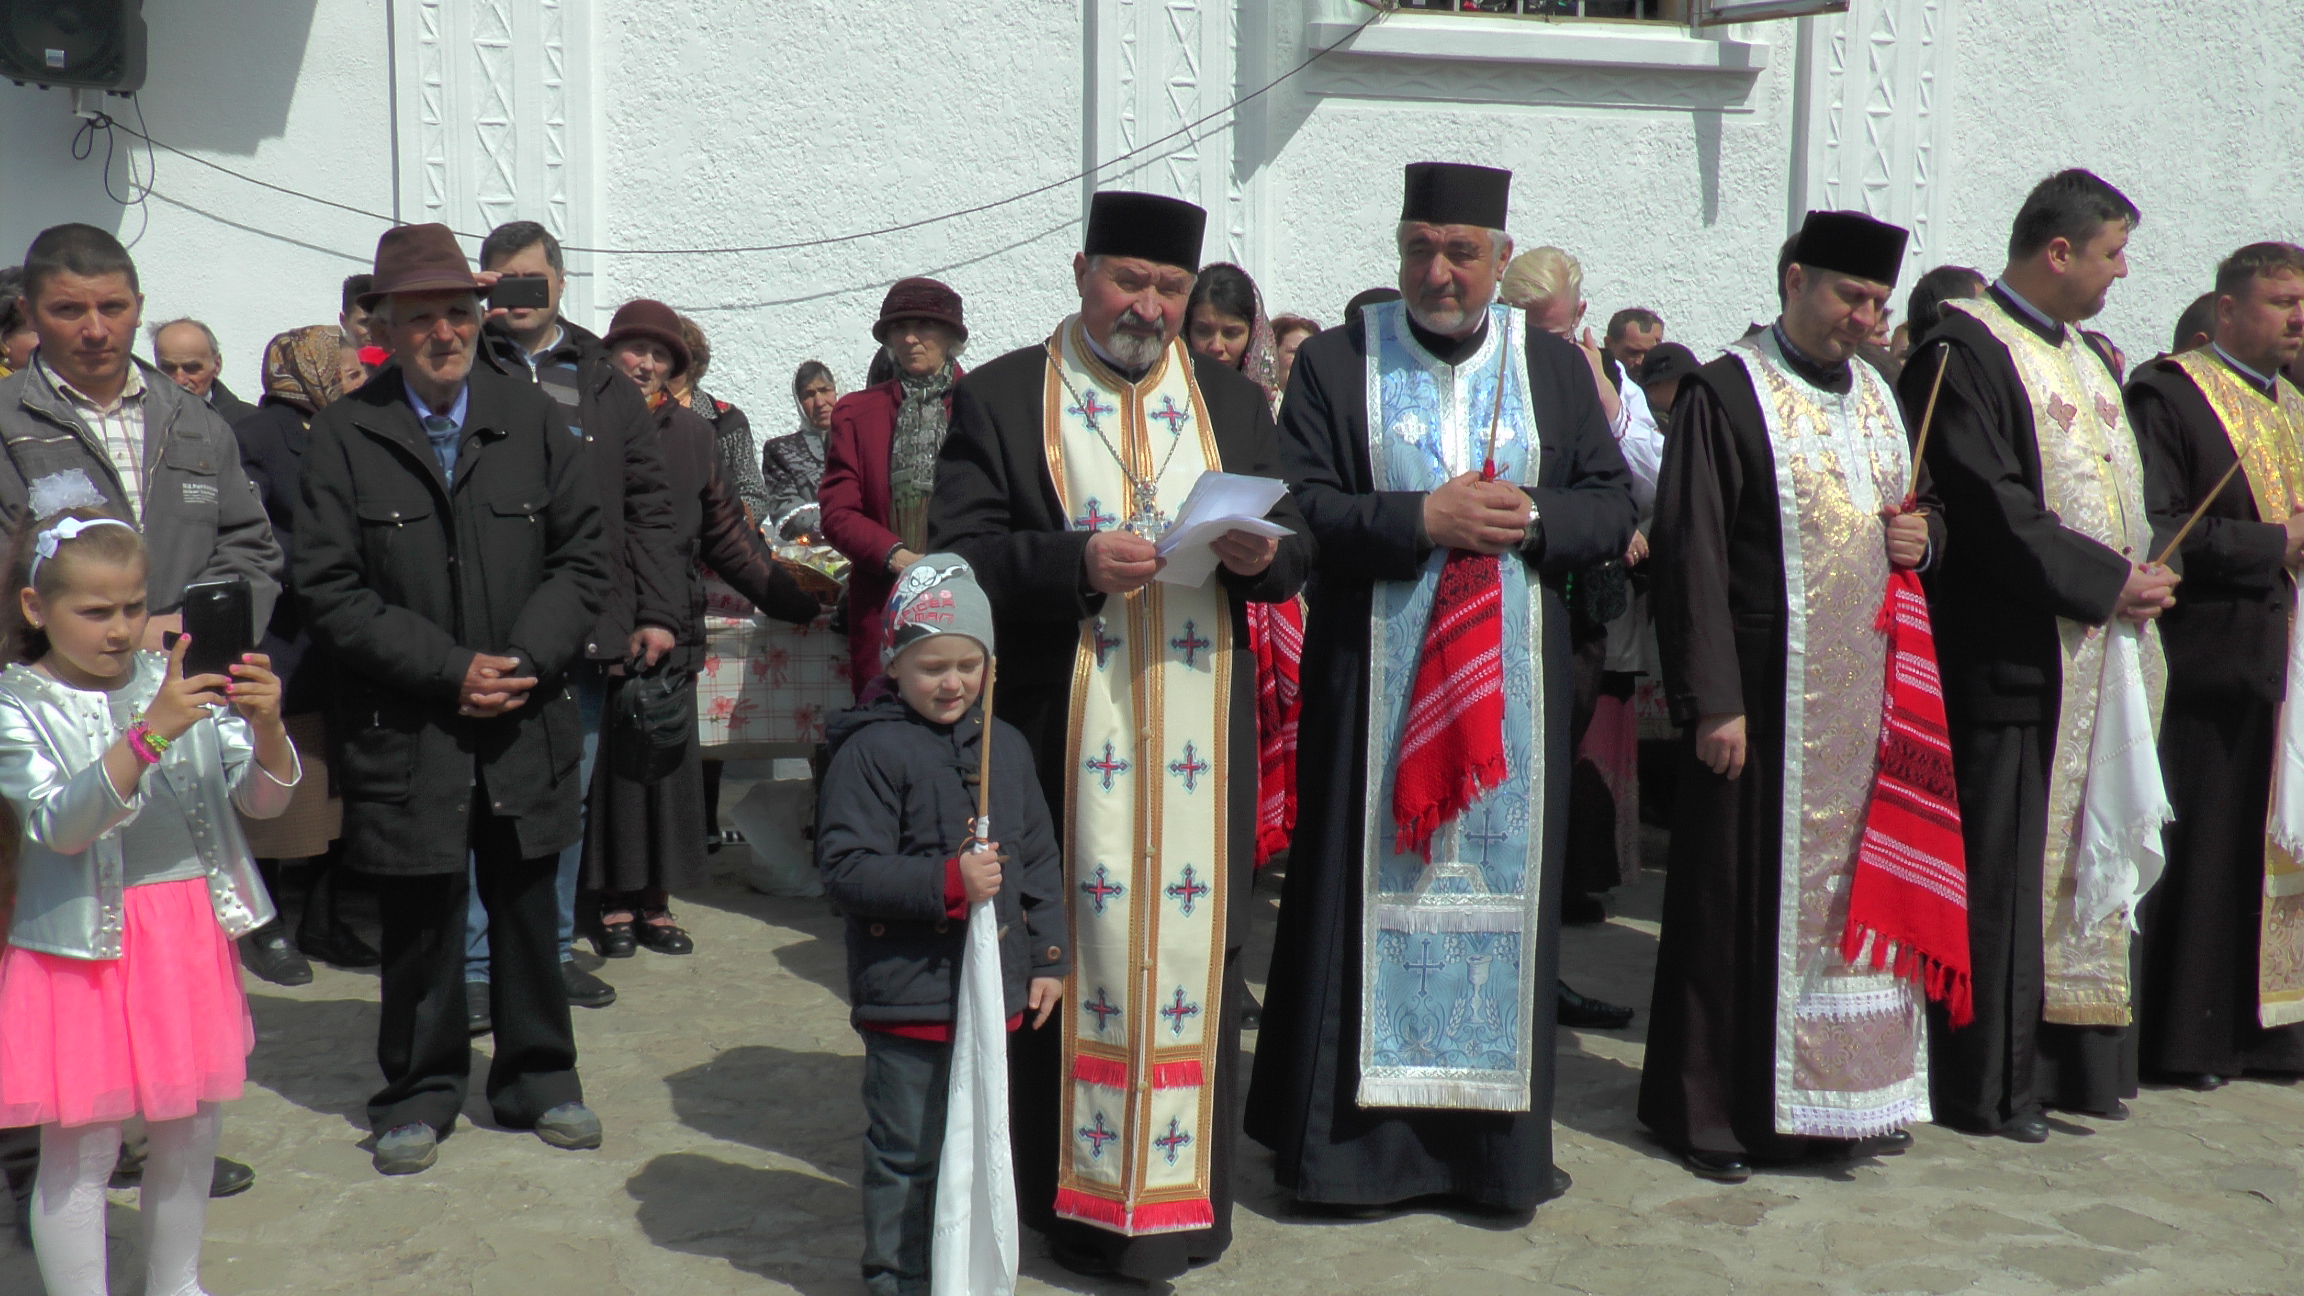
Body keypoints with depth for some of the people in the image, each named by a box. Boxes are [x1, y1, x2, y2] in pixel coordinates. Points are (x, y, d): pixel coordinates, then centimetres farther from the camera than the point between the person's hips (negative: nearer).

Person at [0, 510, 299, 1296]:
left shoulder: (178, 683, 1)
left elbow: (265, 799, -1)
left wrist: (265, 725, -22)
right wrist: (150, 734, -34)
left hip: (191, 934, 4)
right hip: (81, 945, -4)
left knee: (192, 1129, 15)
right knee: (81, 1147, 1)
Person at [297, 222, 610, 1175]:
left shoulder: (535, 421, 5)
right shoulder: (343, 435, -3)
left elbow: (582, 559, 5)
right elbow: (329, 590, -6)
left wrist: (525, 658, -10)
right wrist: (448, 668, -13)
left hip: (528, 720, 2)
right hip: (403, 729, -2)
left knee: (528, 903, 12)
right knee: (417, 917, 8)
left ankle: (537, 1077, 28)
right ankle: (421, 1088, 25)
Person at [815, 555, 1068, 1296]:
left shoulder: (1005, 746, 8)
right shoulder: (871, 751, -12)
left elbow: (1040, 862, 15)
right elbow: (846, 871, -18)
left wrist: (1048, 957, 11)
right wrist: (947, 882, -25)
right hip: (907, 996, -6)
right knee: (908, 1152, 4)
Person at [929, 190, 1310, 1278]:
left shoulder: (1237, 404, 15)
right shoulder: (1000, 398, 5)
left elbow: (1293, 556, 14)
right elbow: (959, 555, -3)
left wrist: (1263, 554, -9)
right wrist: (1075, 564, -19)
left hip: (1201, 735, 3)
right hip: (1062, 733, -2)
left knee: (1193, 944, 3)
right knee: (1071, 952, -1)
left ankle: (1184, 1183, 14)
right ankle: (1074, 1188, 11)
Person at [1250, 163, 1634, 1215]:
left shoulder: (1557, 368, 10)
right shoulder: (1335, 363, 3)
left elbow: (1614, 502, 7)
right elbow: (1300, 506, -6)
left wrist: (1532, 521, -11)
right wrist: (1424, 519, -17)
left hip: (1516, 681, 2)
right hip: (1375, 679, -2)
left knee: (1502, 883, 5)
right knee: (1373, 886, 1)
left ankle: (1495, 1143, 17)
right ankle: (1356, 1135, 12)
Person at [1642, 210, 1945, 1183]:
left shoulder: (1879, 394, 15)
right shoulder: (1726, 395, -7)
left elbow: (1918, 511, 26)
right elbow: (1692, 556, -12)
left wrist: (1924, 535, 0)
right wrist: (1713, 701, -18)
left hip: (1871, 691, 7)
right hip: (1768, 693, -6)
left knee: (1856, 884, 11)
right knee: (1746, 897, 0)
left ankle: (1852, 1085, 23)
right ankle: (1716, 1108, 11)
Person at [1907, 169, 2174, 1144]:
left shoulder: (2083, 359, 19)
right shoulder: (1963, 352, -11)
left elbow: (2129, 491, 22)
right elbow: (1987, 508, -19)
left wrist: (2145, 576, 5)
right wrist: (2107, 582, -15)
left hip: (2103, 652, 9)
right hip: (2012, 658, -9)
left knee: (2084, 859, 12)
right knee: (2002, 871, -4)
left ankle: (2071, 1058, 21)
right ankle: (1988, 1083, 5)